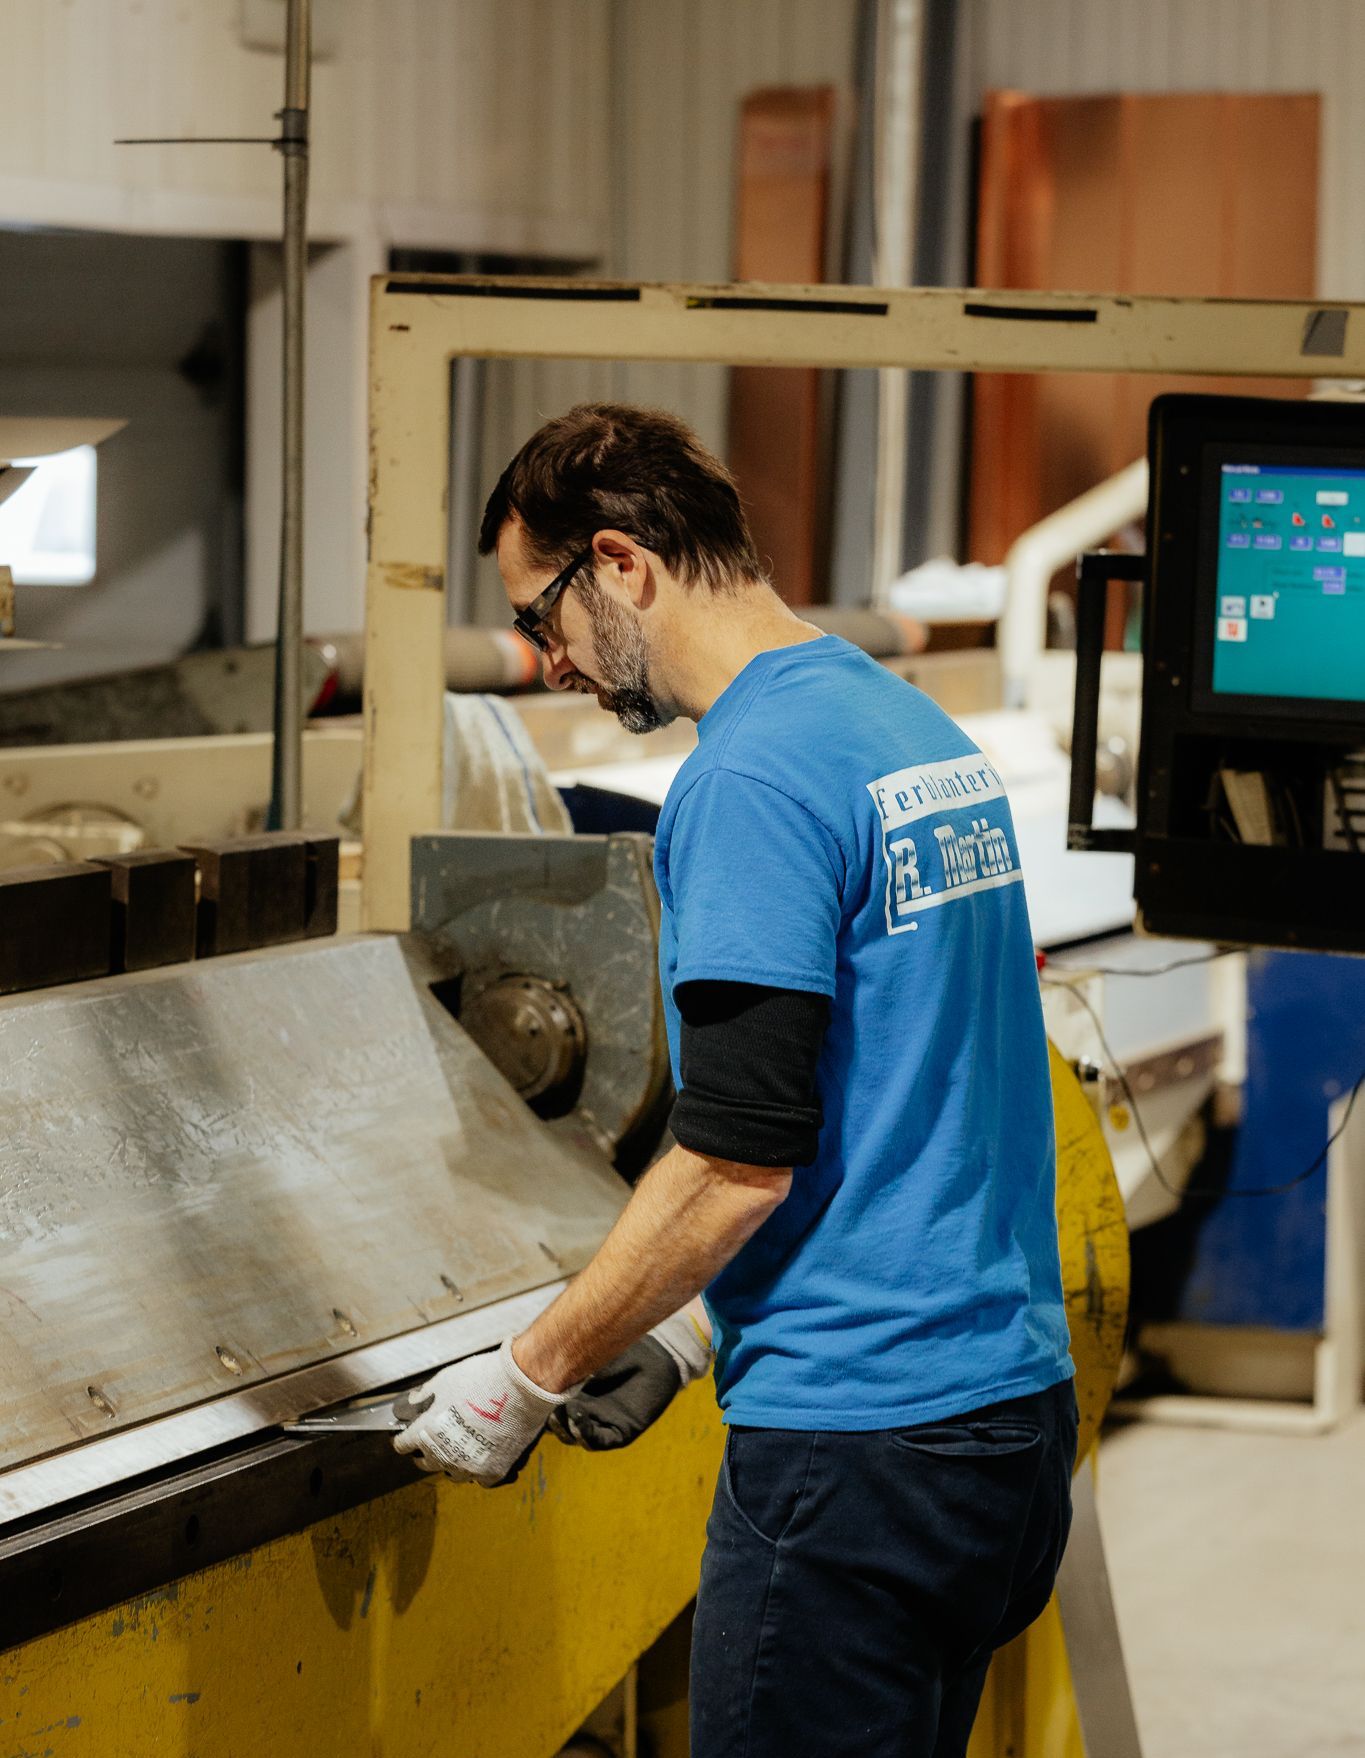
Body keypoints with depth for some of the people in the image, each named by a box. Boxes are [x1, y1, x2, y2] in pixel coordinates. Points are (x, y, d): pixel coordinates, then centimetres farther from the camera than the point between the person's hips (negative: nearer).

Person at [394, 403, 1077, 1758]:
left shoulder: (753, 779, -15)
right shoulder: (920, 731, 14)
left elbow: (740, 1160, -19)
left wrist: (529, 1376, -8)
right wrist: (694, 1333, 18)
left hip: (855, 1445, -9)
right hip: (1016, 1404, 9)